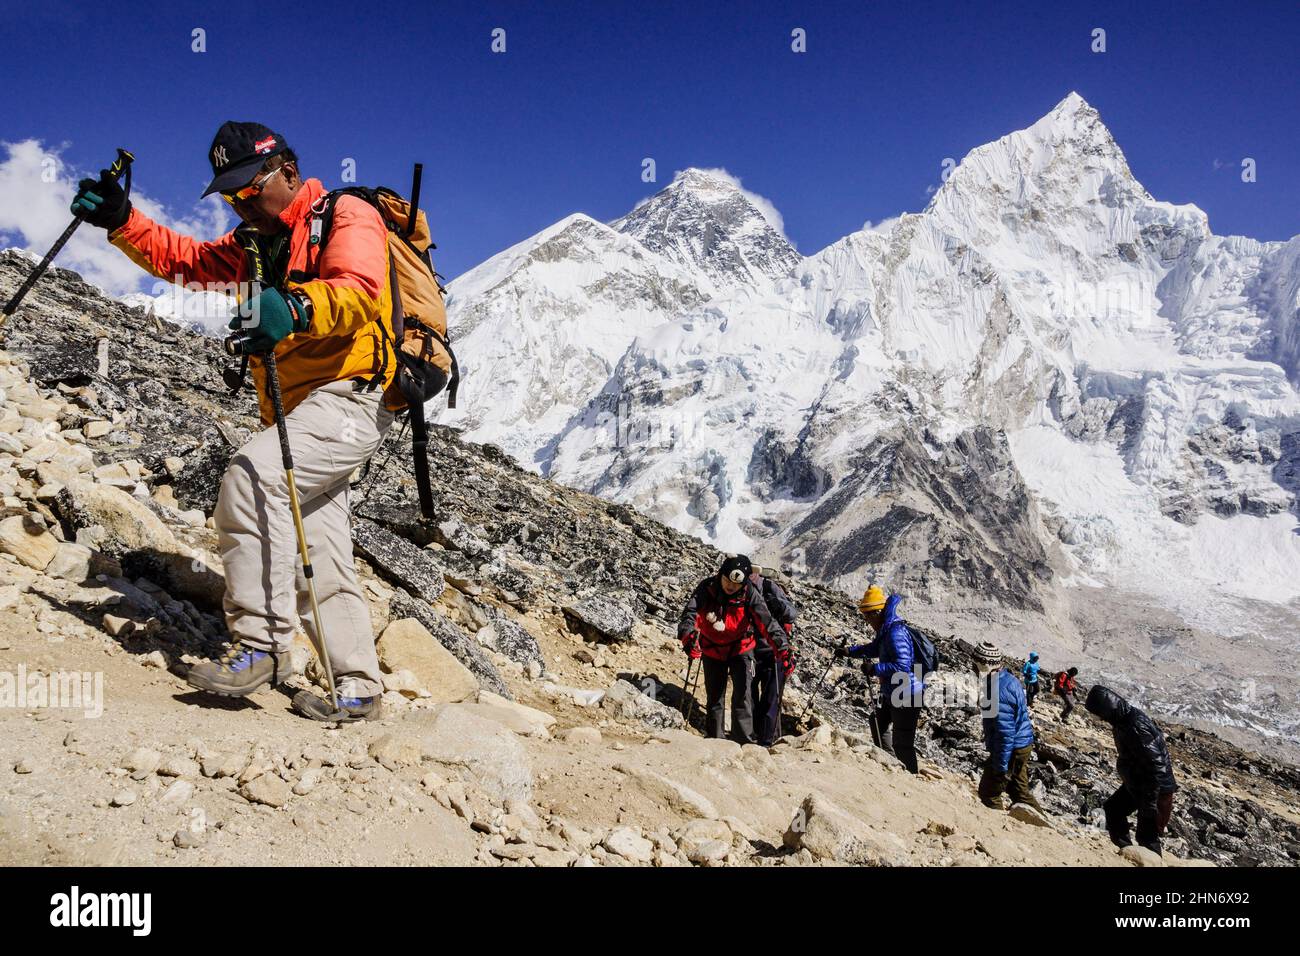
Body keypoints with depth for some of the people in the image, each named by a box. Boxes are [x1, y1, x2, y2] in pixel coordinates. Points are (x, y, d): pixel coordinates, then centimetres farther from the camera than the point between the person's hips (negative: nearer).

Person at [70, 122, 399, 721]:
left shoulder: (348, 216, -6)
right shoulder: (255, 243, 20)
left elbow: (358, 290, -25)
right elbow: (183, 258, 20)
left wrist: (296, 307, -43)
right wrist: (121, 221, 5)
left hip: (352, 396, -9)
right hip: (299, 414, 9)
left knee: (253, 473, -28)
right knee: (319, 556, 7)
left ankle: (261, 643, -22)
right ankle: (358, 689, 14)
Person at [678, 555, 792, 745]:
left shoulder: (750, 594, -23)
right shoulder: (706, 588, -22)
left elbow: (767, 622, -28)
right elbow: (690, 613, -34)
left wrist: (782, 650, -40)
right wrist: (689, 636, -55)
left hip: (740, 649, -1)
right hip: (712, 650, 1)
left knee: (743, 696, -14)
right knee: (714, 698, 11)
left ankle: (744, 741, -9)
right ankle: (715, 740, 24)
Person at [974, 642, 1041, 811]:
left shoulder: (999, 691, -27)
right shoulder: (1008, 678, 5)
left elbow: (1005, 732, -27)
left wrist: (1001, 766, -22)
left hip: (1010, 749, -10)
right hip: (1023, 745, 10)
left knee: (988, 792, 4)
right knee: (1019, 791, 20)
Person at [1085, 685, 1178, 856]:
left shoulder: (1137, 727, -32)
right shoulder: (1124, 719, -1)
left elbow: (1155, 766, -30)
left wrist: (1149, 803, -26)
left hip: (1156, 788, -10)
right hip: (1135, 782, 11)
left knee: (1147, 836, -1)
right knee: (1113, 809, 24)